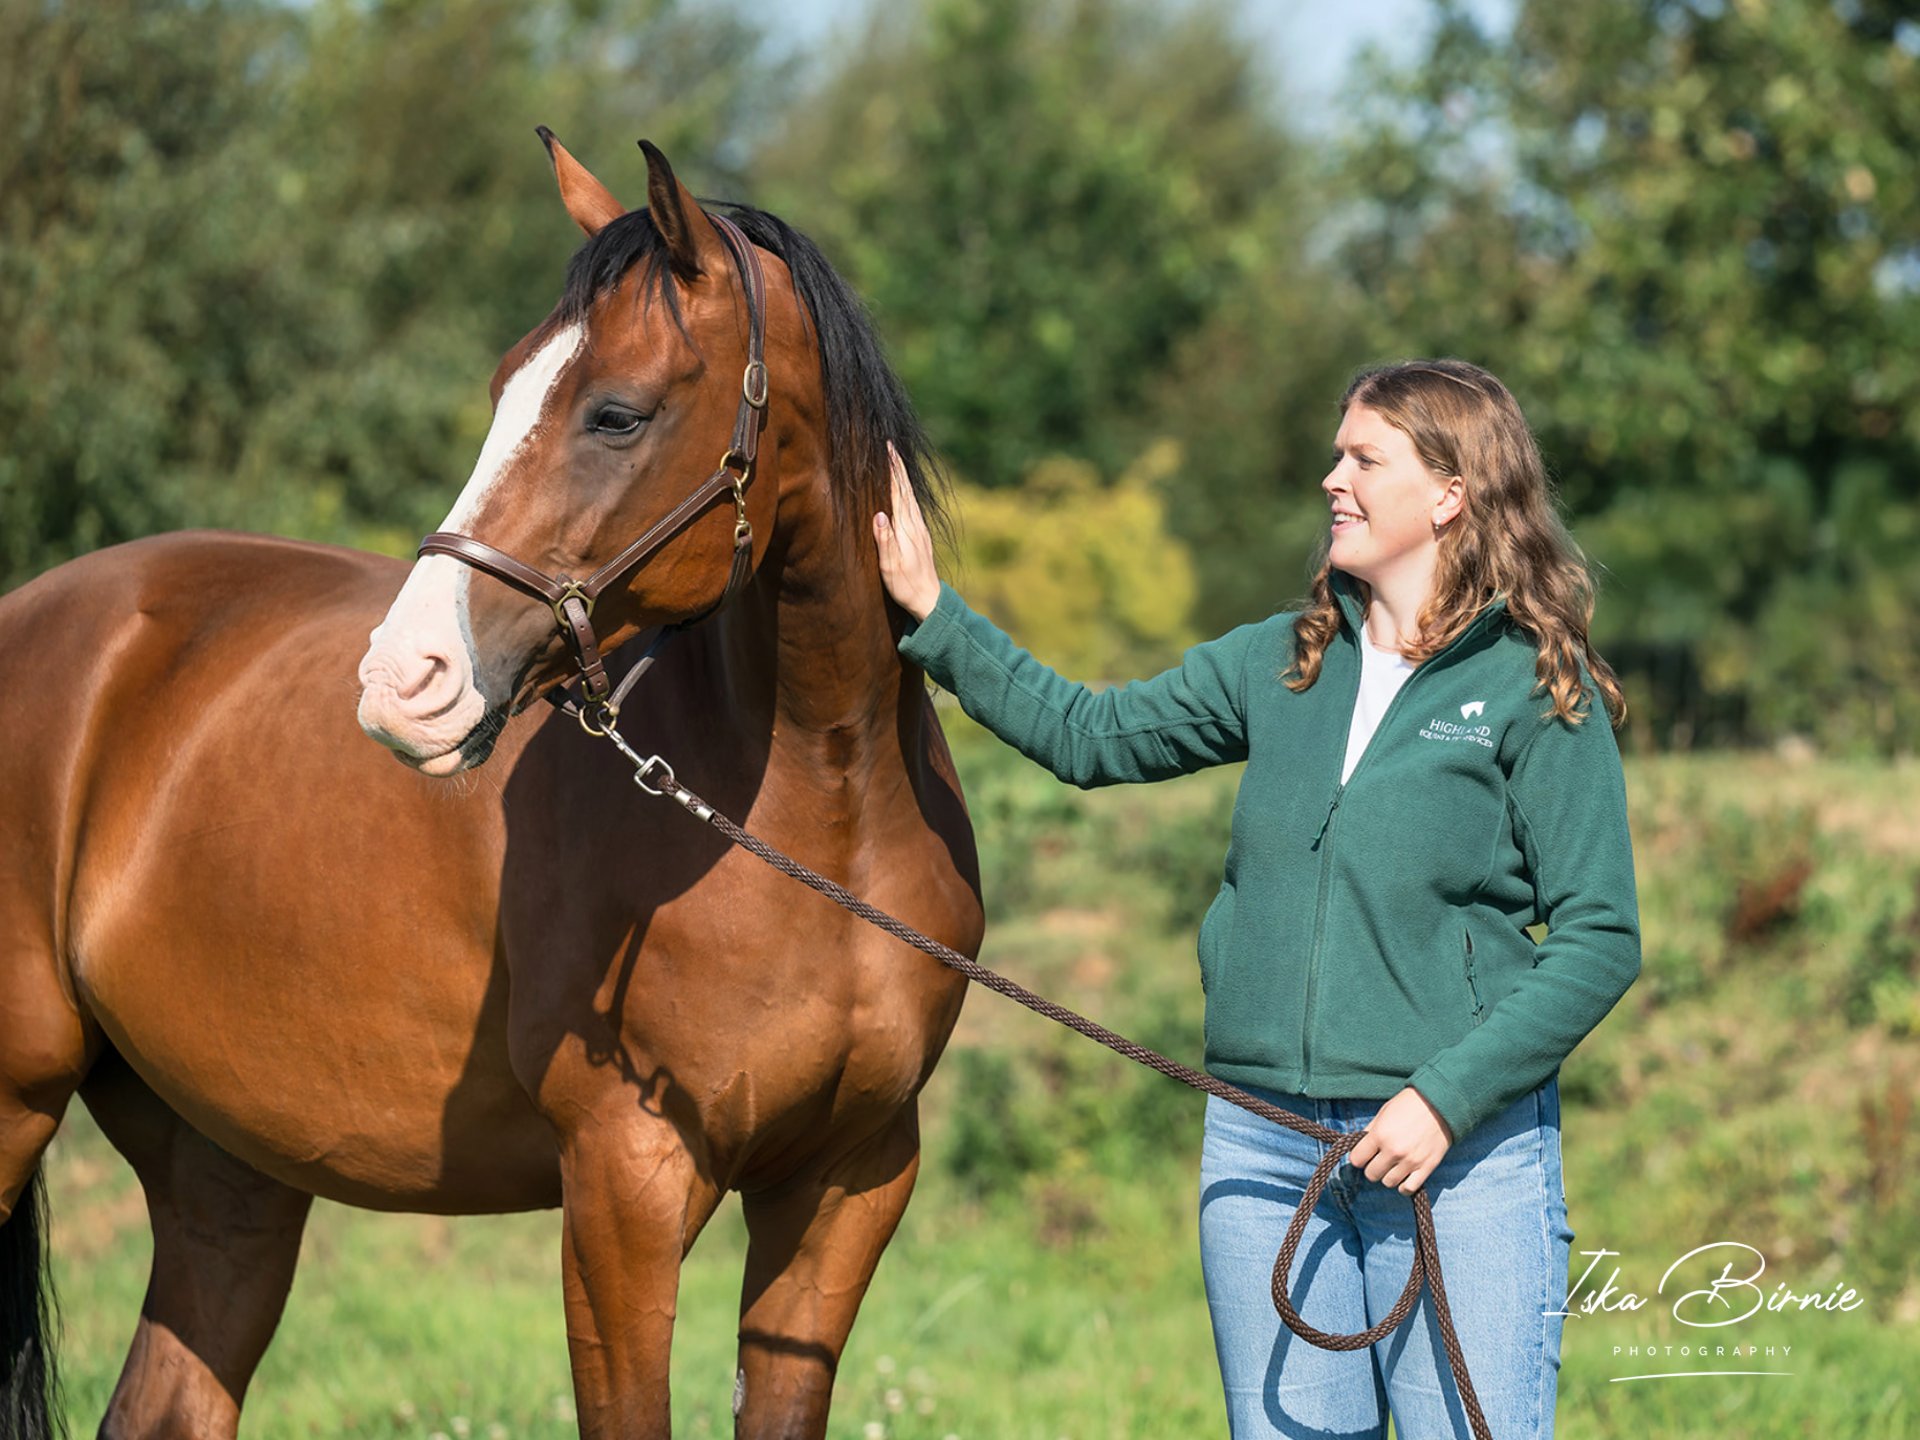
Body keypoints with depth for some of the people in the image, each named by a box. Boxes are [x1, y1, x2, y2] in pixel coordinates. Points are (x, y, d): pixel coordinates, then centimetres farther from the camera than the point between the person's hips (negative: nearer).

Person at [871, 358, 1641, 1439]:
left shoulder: (1538, 694, -5)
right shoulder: (1282, 663, 12)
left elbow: (1600, 941, -9)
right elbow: (1093, 736, 19)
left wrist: (1448, 1098, -16)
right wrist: (935, 618, 13)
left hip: (1464, 1156, -5)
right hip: (1264, 1147, 5)